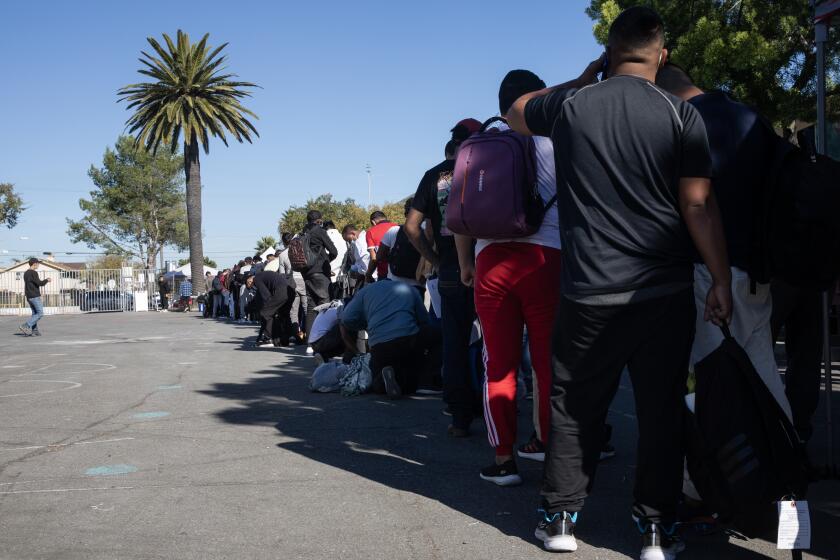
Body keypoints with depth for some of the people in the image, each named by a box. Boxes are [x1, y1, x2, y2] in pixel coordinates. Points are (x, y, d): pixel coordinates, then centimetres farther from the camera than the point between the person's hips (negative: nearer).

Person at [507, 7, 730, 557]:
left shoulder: (571, 105, 1)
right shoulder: (681, 114, -3)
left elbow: (517, 113, 22)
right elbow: (699, 206, -6)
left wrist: (583, 79, 23)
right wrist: (722, 282, 0)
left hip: (589, 292, 1)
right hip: (665, 293, -1)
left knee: (576, 406, 13)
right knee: (662, 410, 10)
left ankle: (561, 516, 20)